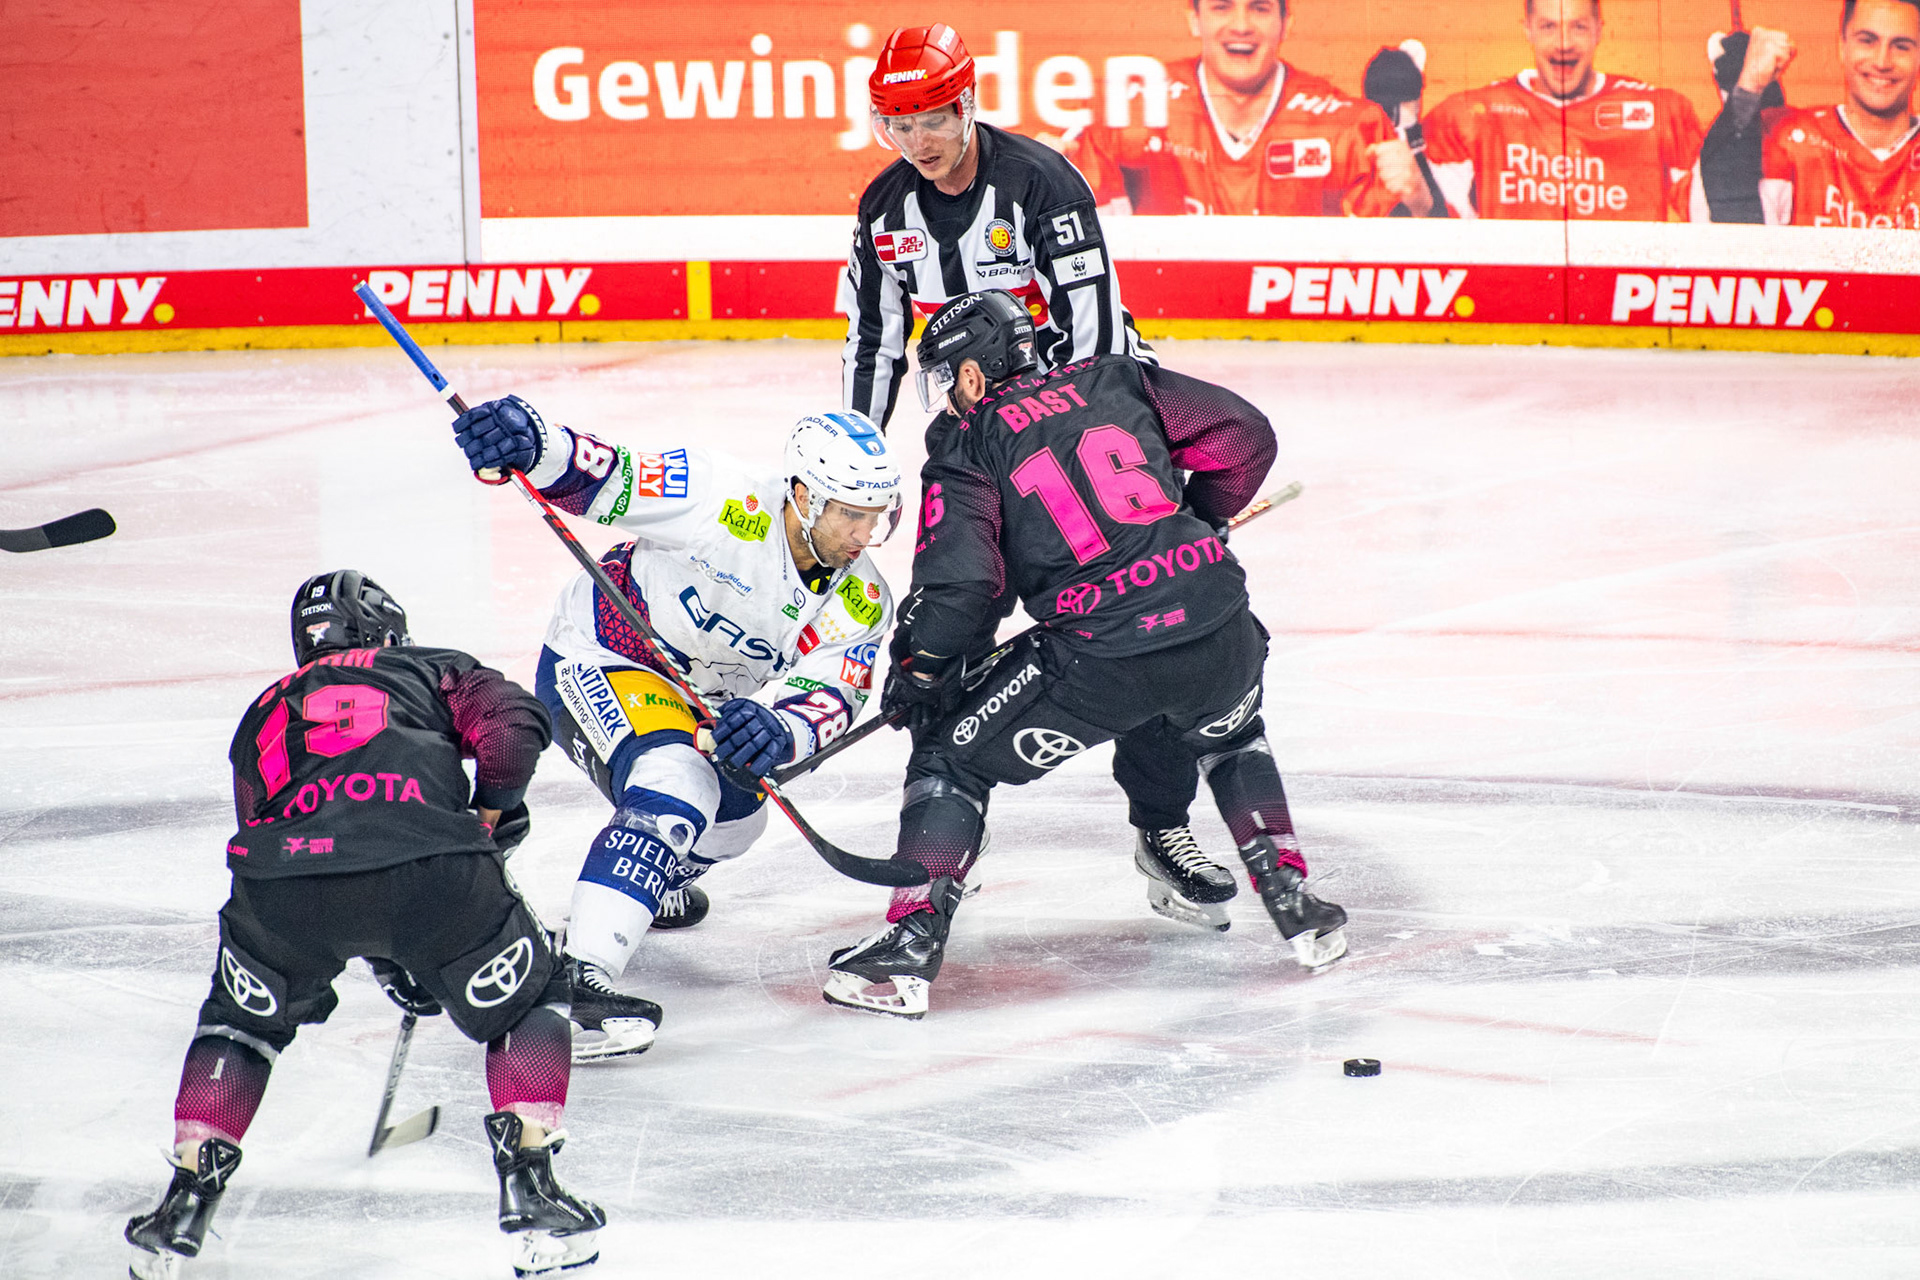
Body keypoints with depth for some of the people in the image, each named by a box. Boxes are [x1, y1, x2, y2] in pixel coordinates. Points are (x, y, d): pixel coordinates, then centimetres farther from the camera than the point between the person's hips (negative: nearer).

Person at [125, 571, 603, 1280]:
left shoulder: (263, 716, 40)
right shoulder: (433, 667, 30)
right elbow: (512, 724, 10)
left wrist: (389, 963, 47)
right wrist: (493, 808, 30)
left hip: (282, 876, 3)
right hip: (429, 865, -3)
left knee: (241, 1018, 31)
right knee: (525, 1002, 22)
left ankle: (186, 1202, 23)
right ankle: (529, 1187, 11)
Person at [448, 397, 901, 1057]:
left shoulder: (860, 603, -11)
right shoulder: (724, 501, -27)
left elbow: (832, 695, -24)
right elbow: (602, 479, -31)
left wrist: (779, 728, -47)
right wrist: (532, 441, -52)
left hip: (702, 698, 8)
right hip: (595, 659, -8)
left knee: (733, 816, 29)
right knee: (677, 789, -32)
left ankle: (650, 884, 63)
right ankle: (578, 978, -43)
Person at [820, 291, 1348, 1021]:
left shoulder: (967, 446, 7)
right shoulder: (1114, 381, 18)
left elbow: (962, 583, -5)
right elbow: (1243, 438, 17)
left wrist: (918, 671, 11)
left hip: (1101, 659, -4)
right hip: (1217, 624, 4)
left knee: (953, 754, 13)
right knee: (1230, 738, 38)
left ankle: (911, 946, 5)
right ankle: (1292, 904, 31)